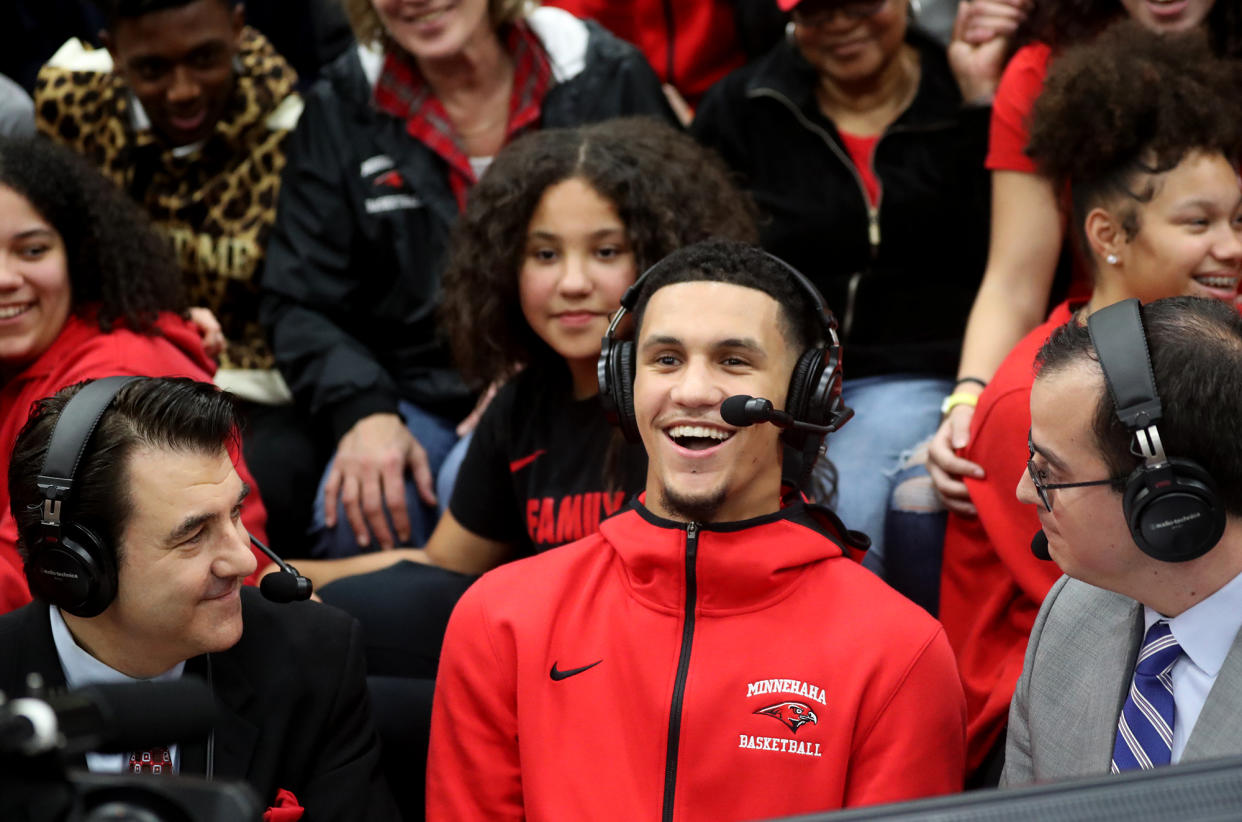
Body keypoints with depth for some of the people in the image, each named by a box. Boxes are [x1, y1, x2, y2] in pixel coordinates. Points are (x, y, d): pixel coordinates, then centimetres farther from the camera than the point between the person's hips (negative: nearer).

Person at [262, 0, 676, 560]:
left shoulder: (608, 78, 0)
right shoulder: (341, 106, 5)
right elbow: (299, 302, 4)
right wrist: (363, 412, -16)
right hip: (419, 399, 2)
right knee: (352, 521, -29)